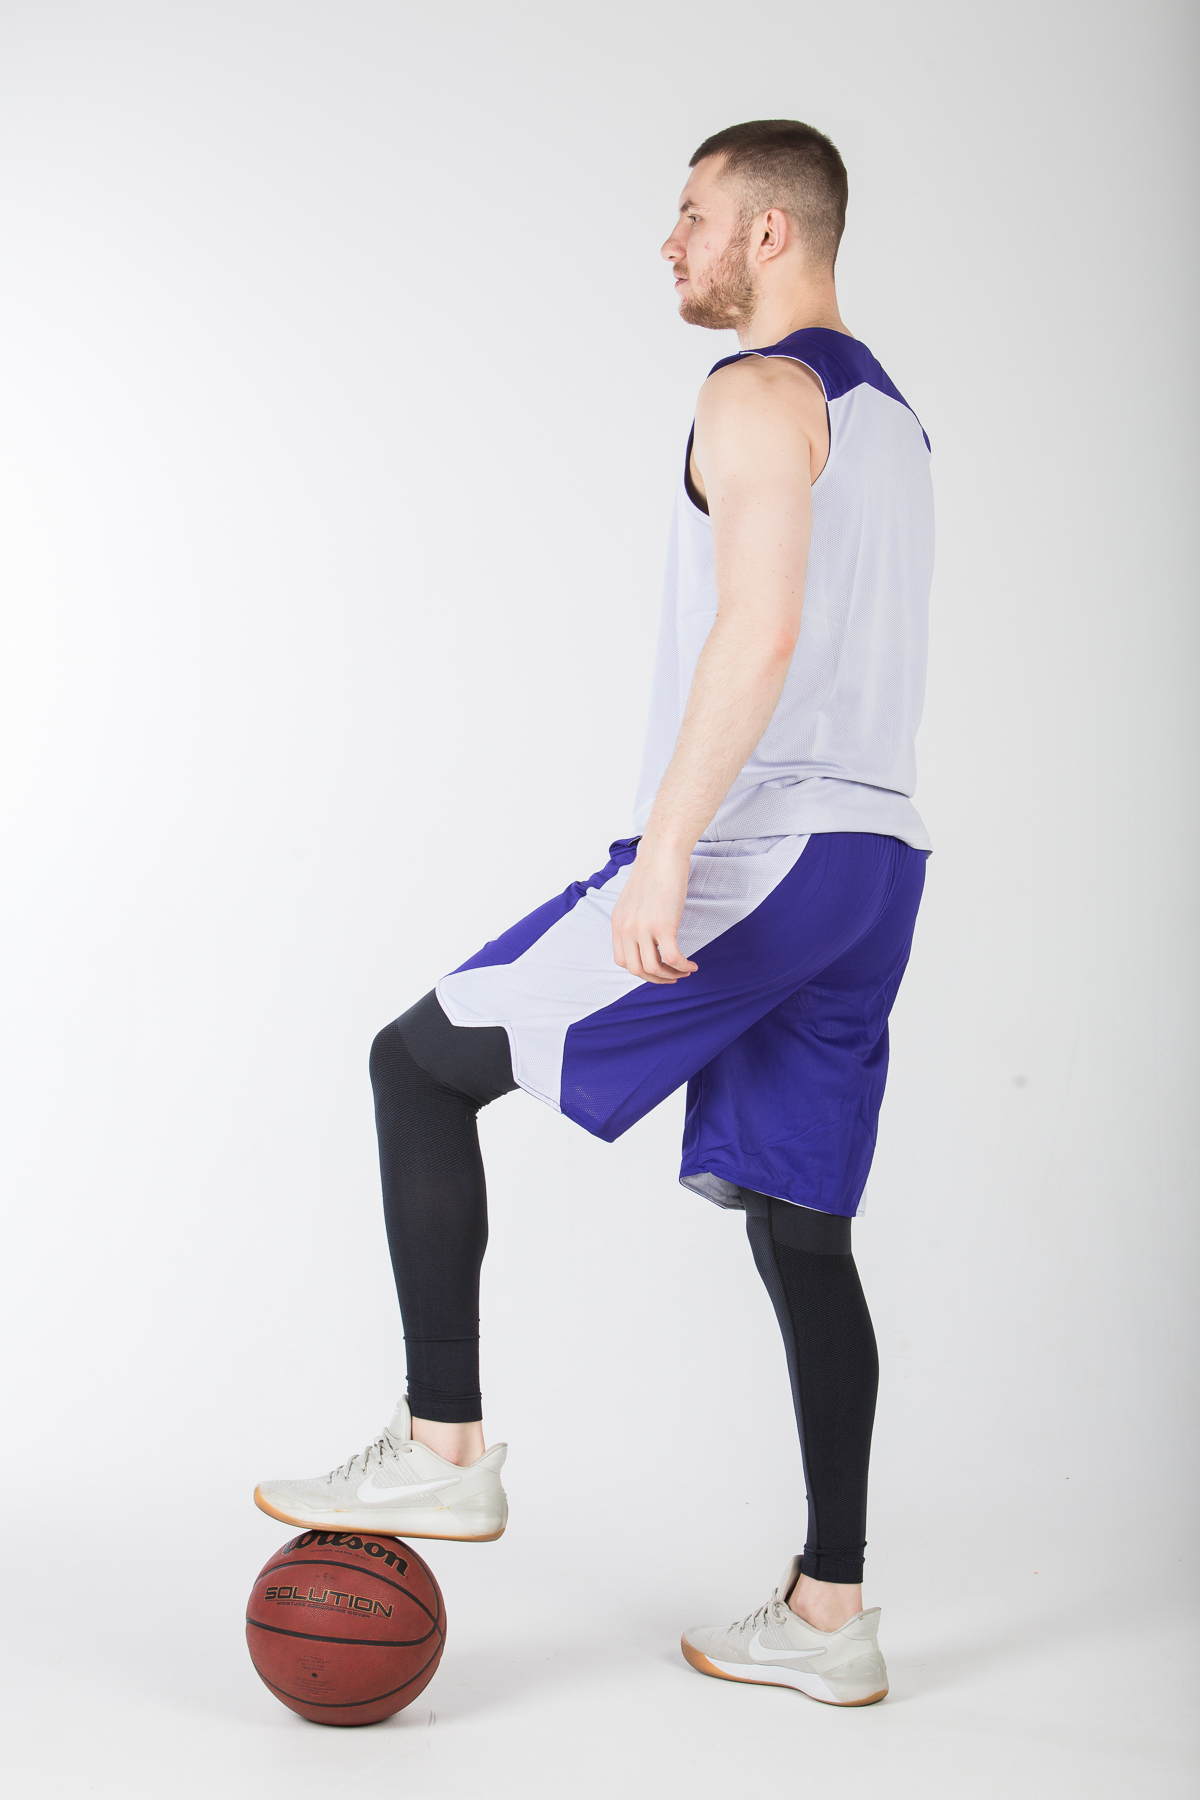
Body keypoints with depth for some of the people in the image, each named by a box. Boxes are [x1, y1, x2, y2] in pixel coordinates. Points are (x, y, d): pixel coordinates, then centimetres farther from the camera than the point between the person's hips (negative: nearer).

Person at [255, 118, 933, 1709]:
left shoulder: (760, 392, -7)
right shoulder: (886, 414, 23)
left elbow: (761, 629, -21)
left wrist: (664, 856, -25)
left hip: (759, 853, -9)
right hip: (872, 860, 10)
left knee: (421, 1065, 0)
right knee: (796, 1218, 11)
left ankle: (442, 1451, 1)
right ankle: (829, 1613, 15)